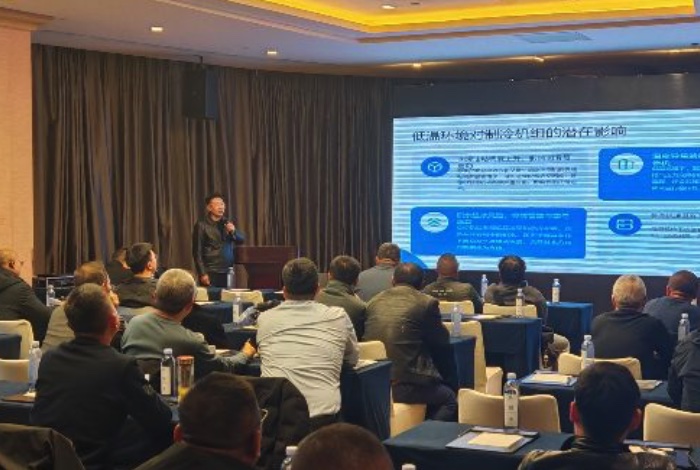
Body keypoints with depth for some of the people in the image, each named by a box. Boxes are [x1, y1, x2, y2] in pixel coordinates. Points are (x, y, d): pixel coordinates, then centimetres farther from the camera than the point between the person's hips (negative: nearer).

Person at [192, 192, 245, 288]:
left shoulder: (228, 223, 12)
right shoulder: (202, 225, -3)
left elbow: (242, 240, 10)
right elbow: (197, 252, -5)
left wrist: (234, 231, -10)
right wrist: (202, 274, -12)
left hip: (228, 272, 4)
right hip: (210, 273, -4)